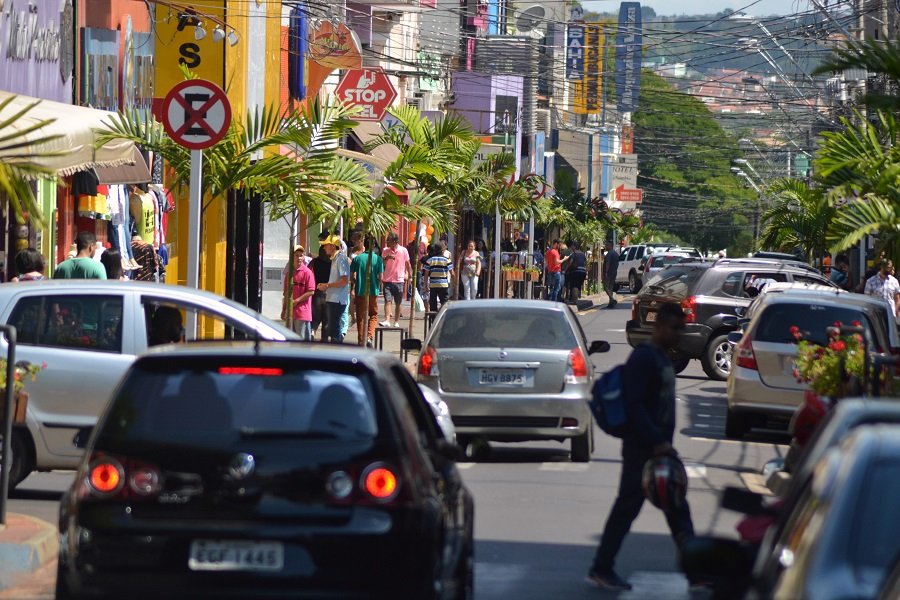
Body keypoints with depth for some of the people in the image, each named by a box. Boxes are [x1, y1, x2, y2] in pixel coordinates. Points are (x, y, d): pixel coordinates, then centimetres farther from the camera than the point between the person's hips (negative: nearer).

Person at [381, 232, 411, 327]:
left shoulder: (403, 251, -3)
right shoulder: (385, 250, 1)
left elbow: (408, 264, 7)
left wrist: (410, 277, 5)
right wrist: (386, 258, -17)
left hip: (399, 281, 0)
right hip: (388, 280, 0)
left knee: (398, 303, 8)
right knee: (388, 301, -12)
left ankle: (396, 322, 17)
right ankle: (387, 320, -21)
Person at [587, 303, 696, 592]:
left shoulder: (662, 357, 15)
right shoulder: (643, 357, -15)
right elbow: (633, 405, -21)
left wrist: (664, 442, 19)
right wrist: (656, 442, -24)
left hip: (658, 447, 10)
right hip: (641, 449, -10)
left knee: (678, 510, 8)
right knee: (627, 508, -2)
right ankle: (601, 569, 6)